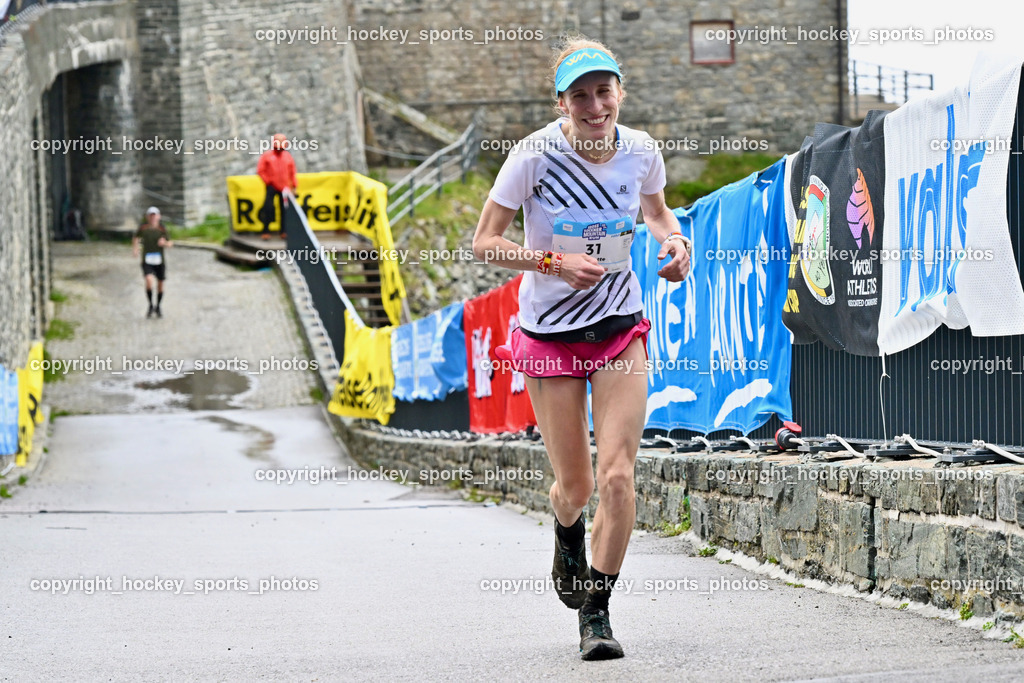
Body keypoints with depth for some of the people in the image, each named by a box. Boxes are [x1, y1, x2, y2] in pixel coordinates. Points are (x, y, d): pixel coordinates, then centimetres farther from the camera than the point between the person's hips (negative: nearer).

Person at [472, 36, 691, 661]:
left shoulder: (641, 151, -6)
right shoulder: (536, 155, -16)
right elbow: (485, 242, -10)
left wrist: (675, 241, -5)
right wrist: (554, 262, -23)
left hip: (621, 327, 2)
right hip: (549, 333, -2)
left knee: (618, 475, -12)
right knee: (575, 485, 4)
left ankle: (597, 611, 2)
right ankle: (567, 534, 44)